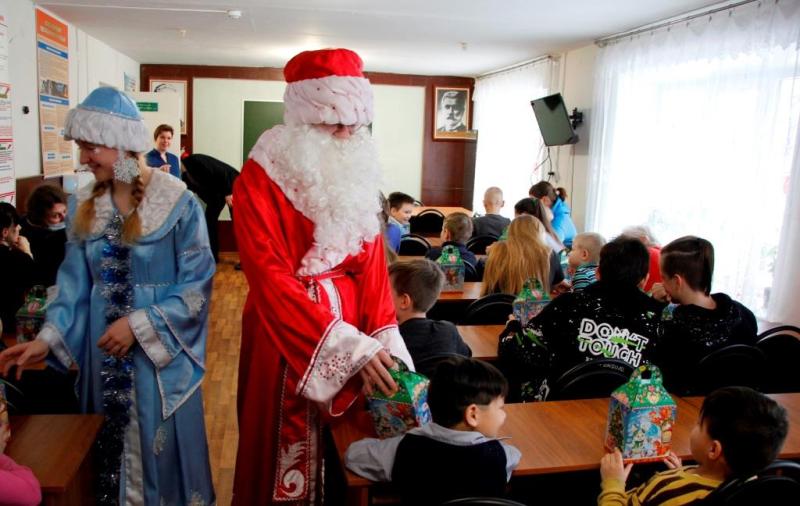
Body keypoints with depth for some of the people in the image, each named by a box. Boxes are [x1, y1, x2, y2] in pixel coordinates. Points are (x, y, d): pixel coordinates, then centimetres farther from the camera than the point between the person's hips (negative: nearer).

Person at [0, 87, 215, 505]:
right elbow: (75, 282, 4)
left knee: (158, 446, 9)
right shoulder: (83, 205, 3)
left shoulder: (178, 203, -13)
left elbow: (196, 285, -13)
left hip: (160, 353, -4)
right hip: (103, 350, 5)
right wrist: (48, 338, -7)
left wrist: (140, 324, -20)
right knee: (108, 446, 17)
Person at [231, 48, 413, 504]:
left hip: (351, 322, 5)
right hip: (284, 333, -4)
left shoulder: (358, 172, 5)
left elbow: (372, 262, 2)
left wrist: (384, 340, -11)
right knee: (284, 448, 10)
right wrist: (350, 346, -27)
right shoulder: (261, 178, -13)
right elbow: (271, 277, -20)